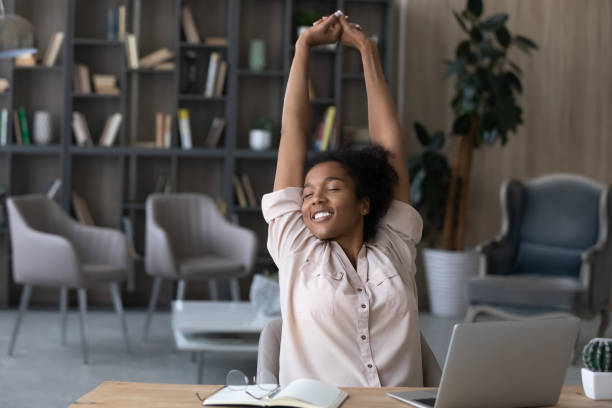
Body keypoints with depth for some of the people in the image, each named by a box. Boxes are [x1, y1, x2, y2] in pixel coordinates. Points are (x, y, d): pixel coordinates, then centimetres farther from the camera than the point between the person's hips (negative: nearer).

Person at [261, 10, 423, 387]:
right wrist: (304, 46, 23)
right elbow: (293, 132, 17)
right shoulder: (297, 250, 14)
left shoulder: (394, 250, 16)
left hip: (401, 402, -1)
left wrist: (367, 48, 25)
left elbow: (389, 142, 19)